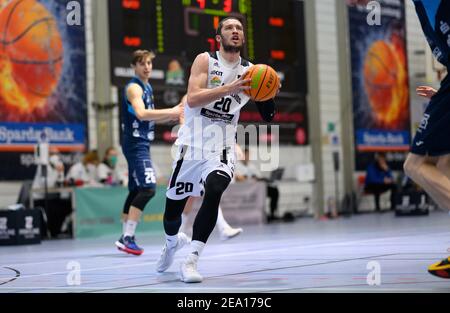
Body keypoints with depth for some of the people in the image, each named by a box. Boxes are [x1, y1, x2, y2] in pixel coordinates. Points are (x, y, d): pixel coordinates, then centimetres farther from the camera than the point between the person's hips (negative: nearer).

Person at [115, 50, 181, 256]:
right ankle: (127, 237, -18)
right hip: (135, 144, -10)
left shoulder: (147, 87, 18)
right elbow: (141, 114, -28)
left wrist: (172, 117, 14)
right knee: (147, 187, -18)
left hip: (141, 144, 10)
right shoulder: (134, 87, -11)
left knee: (136, 190, 11)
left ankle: (126, 238, 16)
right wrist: (170, 111, -27)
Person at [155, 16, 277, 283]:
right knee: (173, 207, 8)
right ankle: (173, 241, 43)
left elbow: (268, 117, 9)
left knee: (213, 192, -29)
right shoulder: (205, 61, -1)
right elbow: (192, 99, -17)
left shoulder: (250, 71, 7)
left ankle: (191, 260, -21)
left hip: (222, 146, 1)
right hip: (192, 143, -1)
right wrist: (229, 88, -27)